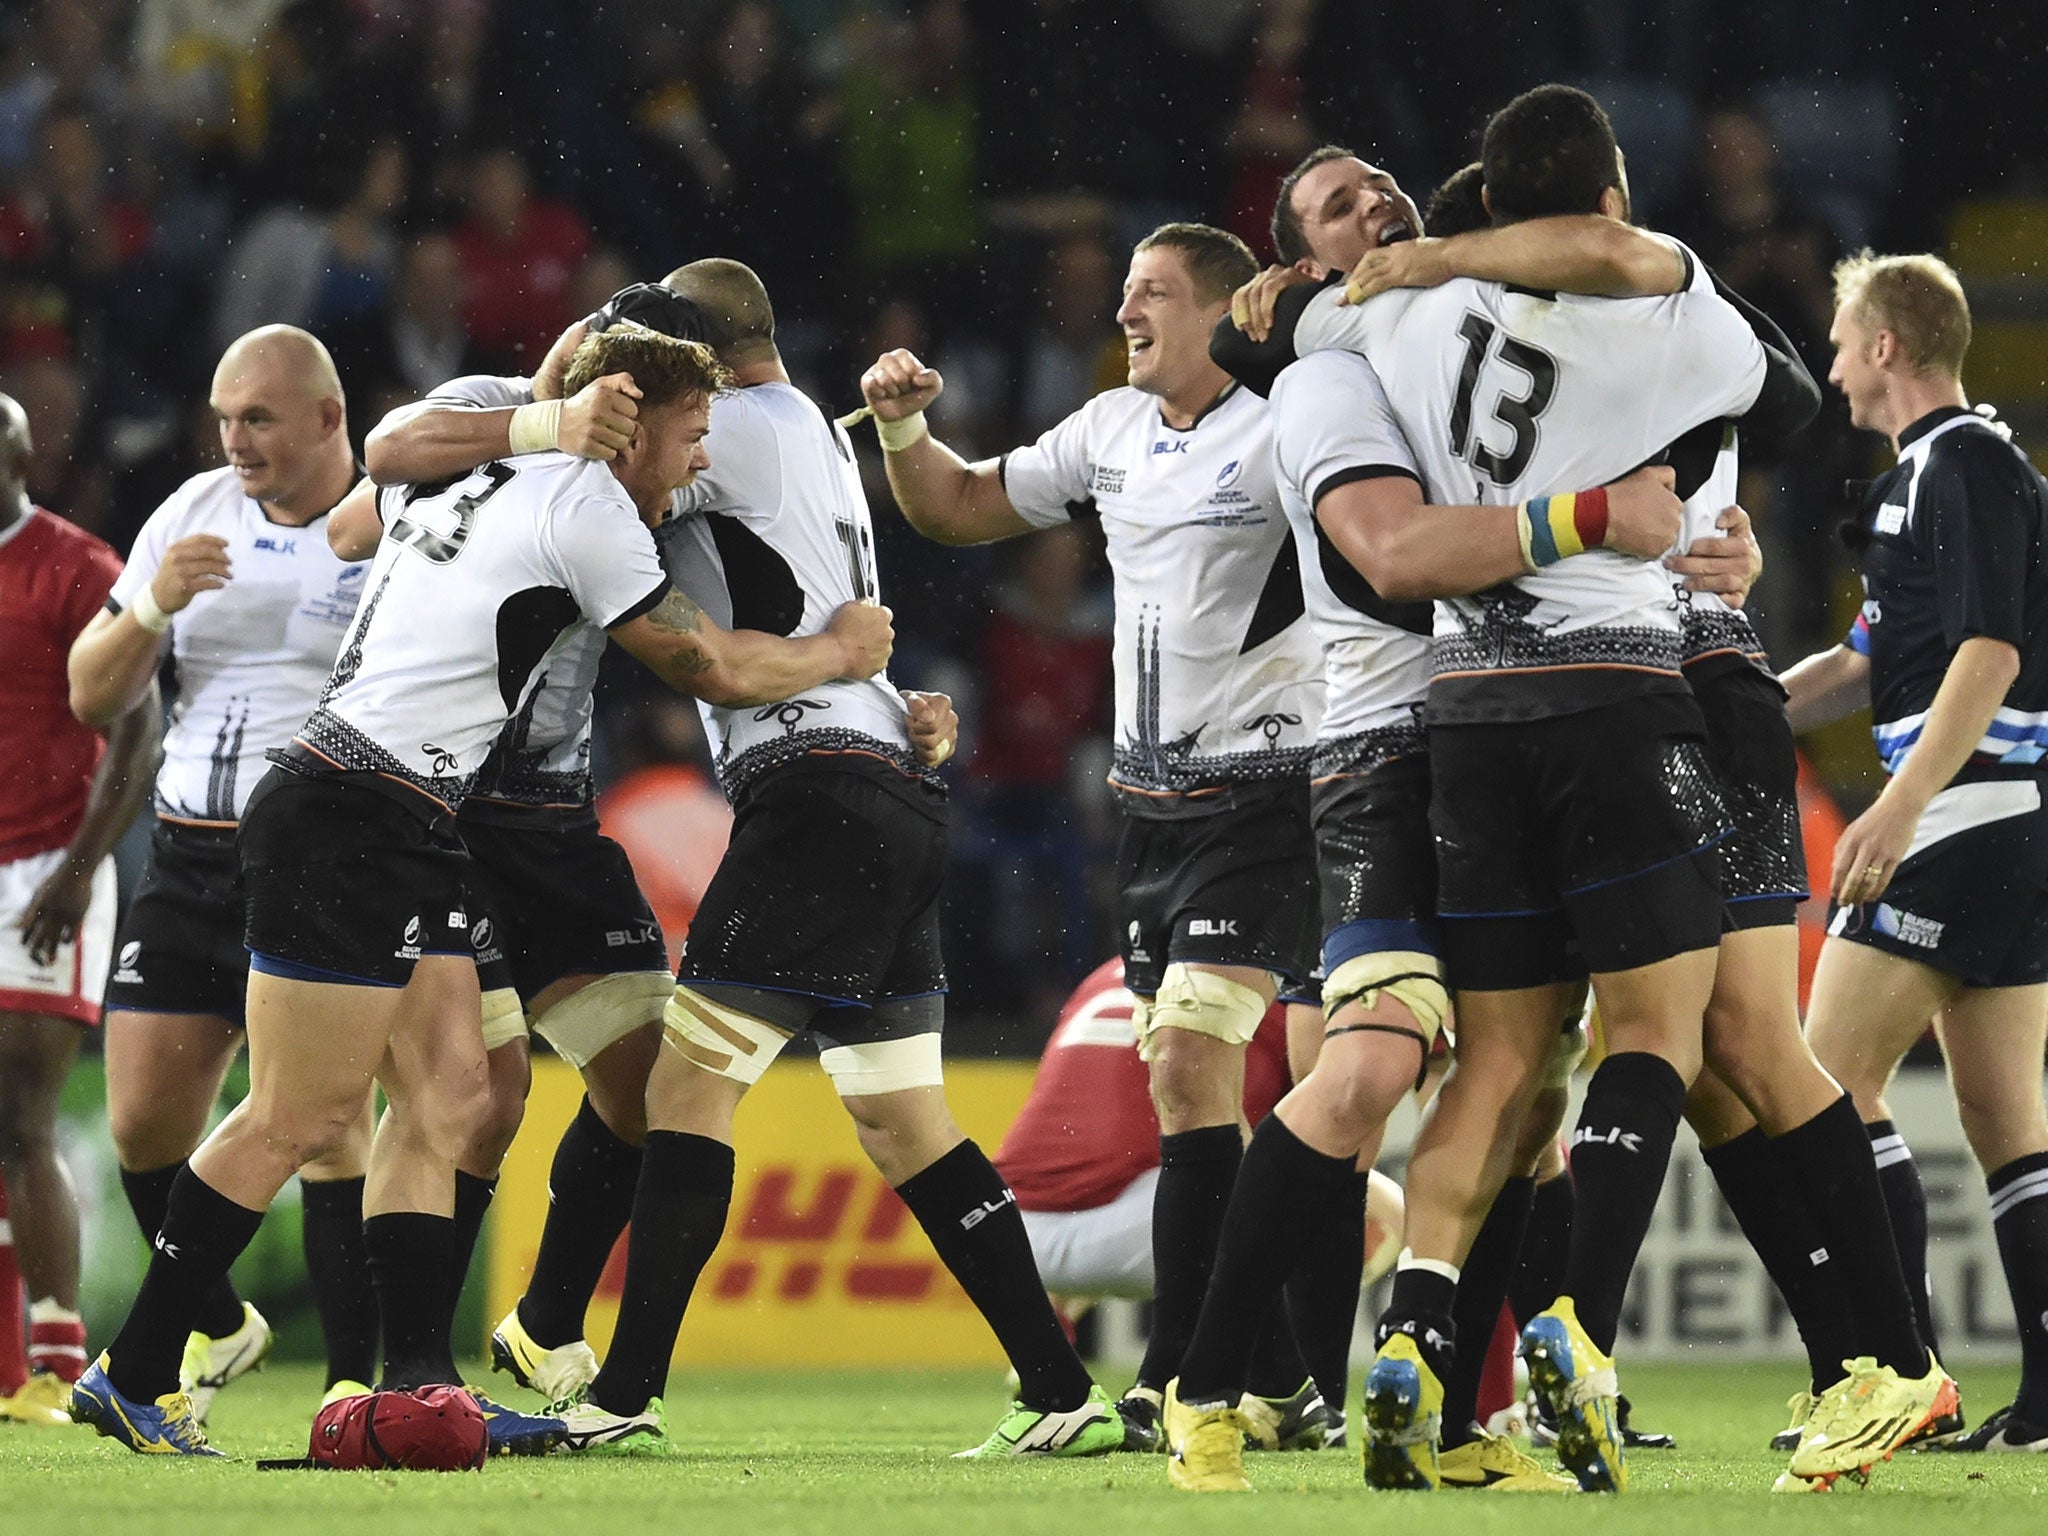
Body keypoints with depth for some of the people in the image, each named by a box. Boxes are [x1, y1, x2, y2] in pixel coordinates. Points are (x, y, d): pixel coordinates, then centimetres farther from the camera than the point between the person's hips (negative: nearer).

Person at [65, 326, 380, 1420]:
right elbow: (92, 697, 12)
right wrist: (150, 608, -5)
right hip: (188, 864, 5)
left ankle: (354, 1382, -10)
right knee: (143, 1121, 3)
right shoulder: (191, 515, 12)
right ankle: (216, 1327, 26)